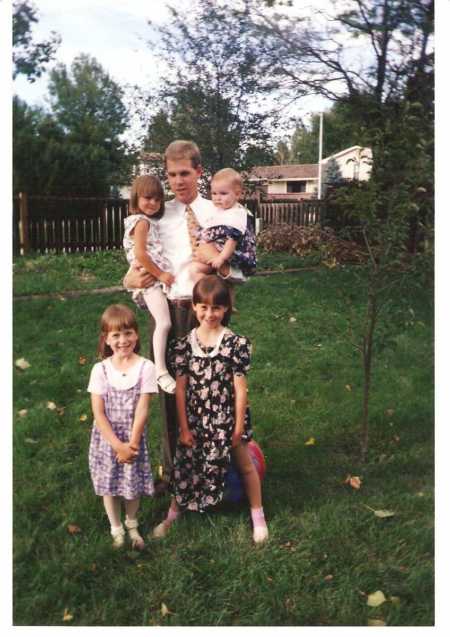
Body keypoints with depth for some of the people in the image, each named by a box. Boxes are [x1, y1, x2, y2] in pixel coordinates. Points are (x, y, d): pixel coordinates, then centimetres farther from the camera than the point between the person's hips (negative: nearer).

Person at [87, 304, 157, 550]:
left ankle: (132, 526, 40)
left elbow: (142, 410, -13)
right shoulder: (100, 370, -11)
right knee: (109, 485, 12)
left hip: (133, 439, 0)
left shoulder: (146, 367, -13)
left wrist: (132, 444, -14)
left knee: (133, 484, 12)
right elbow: (98, 413, -11)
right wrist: (118, 445, -16)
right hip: (106, 439, 1)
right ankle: (116, 529, 35)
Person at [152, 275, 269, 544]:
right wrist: (184, 428, -3)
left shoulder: (236, 344, -14)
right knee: (186, 466, 16)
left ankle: (258, 516, 35)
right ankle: (173, 514, 37)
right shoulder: (184, 344, -7)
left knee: (245, 466, 15)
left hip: (227, 419, -2)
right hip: (196, 421, 2)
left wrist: (239, 427, -9)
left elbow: (240, 389, -11)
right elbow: (181, 389, -4)